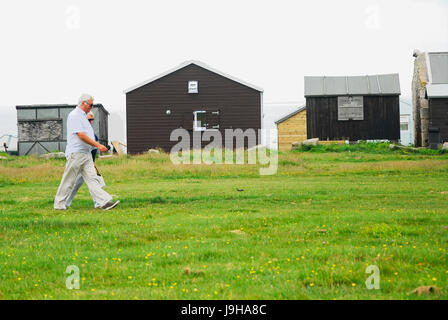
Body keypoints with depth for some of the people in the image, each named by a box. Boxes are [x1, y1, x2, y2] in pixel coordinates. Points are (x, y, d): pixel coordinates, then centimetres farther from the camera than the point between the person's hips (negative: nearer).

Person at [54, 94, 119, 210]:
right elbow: (81, 135, -19)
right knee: (68, 181, -1)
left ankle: (104, 202, -11)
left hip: (86, 153, 9)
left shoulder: (83, 116, 20)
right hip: (75, 153, -9)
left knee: (92, 178, -2)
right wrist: (98, 145, -19)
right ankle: (59, 205, 8)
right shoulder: (74, 115, -12)